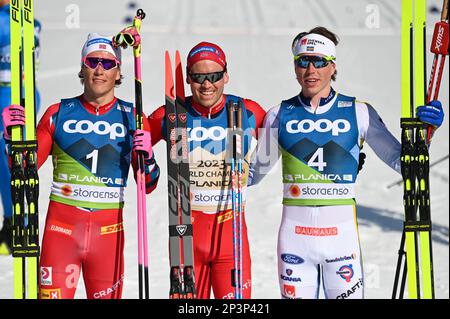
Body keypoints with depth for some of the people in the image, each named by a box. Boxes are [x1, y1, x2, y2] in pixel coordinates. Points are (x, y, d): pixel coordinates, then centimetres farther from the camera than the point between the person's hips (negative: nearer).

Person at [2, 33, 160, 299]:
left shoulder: (132, 117, 6)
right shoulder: (59, 113, 5)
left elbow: (148, 186, 8)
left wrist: (147, 158, -12)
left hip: (109, 228, 1)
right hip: (61, 225, -1)